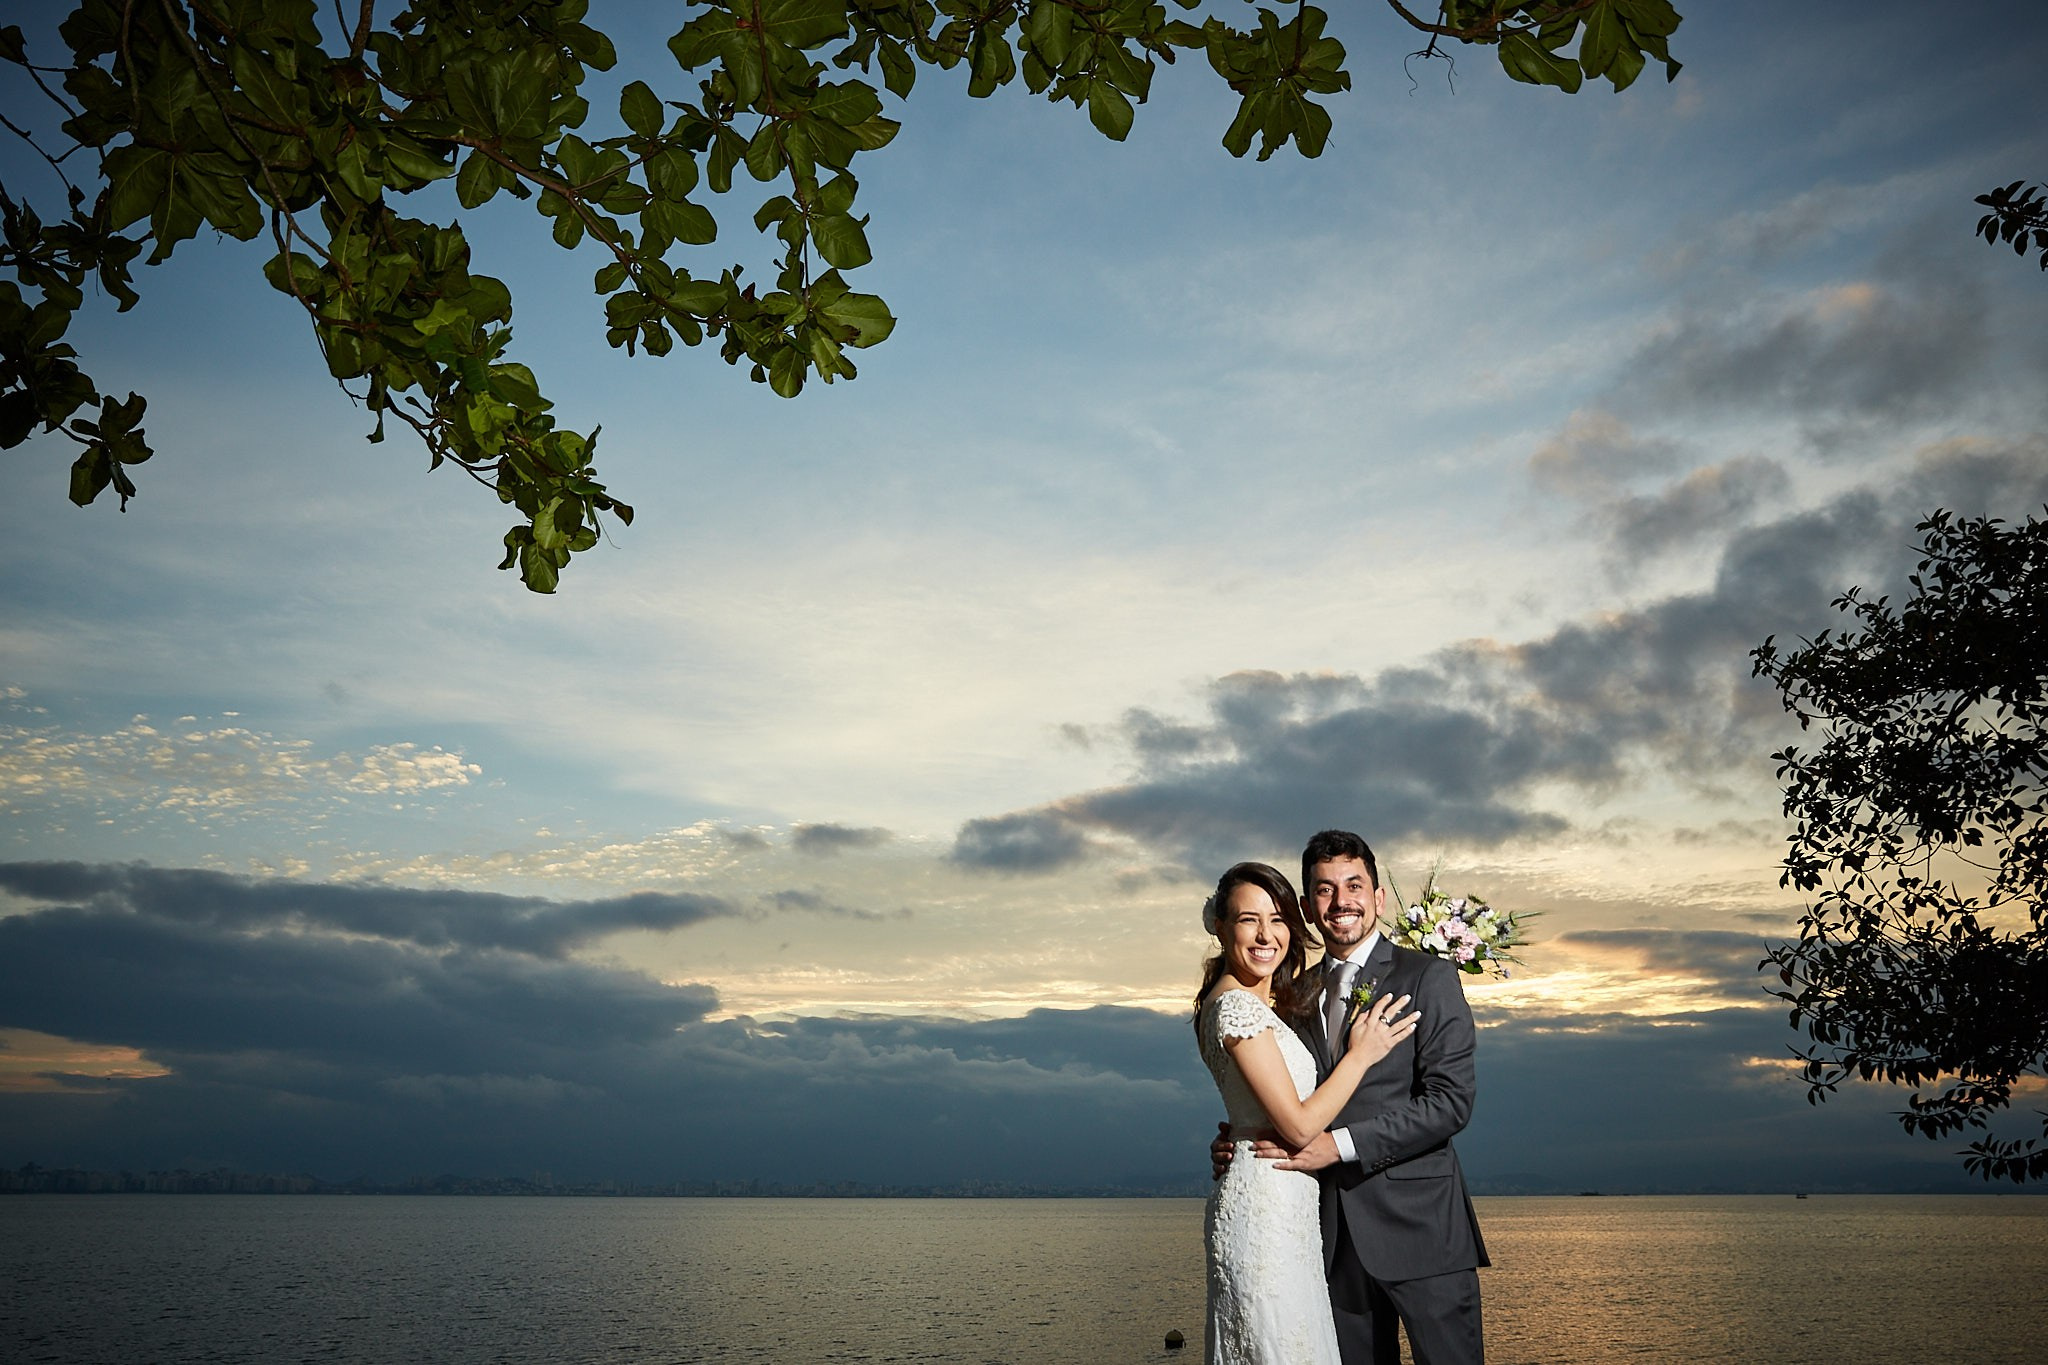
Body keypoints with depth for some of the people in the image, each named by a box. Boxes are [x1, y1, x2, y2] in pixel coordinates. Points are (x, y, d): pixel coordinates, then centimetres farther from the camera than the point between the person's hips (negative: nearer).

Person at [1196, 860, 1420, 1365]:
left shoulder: (1261, 1003, 14)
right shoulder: (1237, 1006, -16)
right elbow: (1298, 1126, -17)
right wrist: (1360, 1054, -8)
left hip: (1283, 1210, 10)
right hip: (1264, 1214, -10)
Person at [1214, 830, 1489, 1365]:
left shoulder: (1429, 977, -2)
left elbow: (1450, 1099, -12)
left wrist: (1341, 1144, -18)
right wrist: (1238, 1142, -3)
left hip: (1416, 1222, -5)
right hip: (1334, 1233, 5)